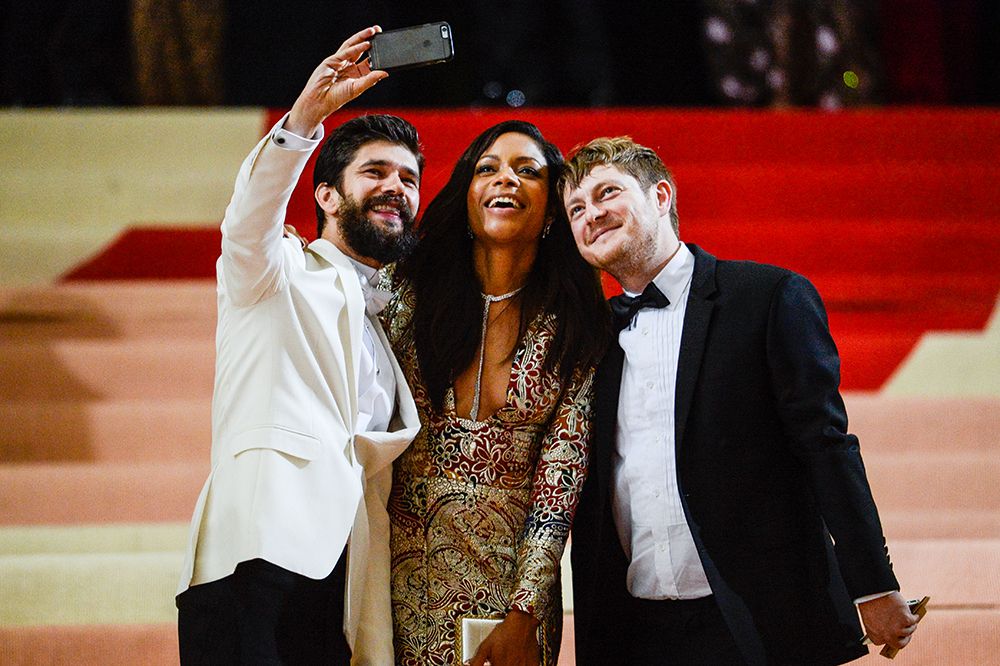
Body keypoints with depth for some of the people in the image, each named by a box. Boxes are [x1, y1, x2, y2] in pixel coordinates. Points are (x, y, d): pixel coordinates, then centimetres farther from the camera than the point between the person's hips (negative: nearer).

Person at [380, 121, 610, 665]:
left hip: (511, 580, 0)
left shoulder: (574, 325, -1)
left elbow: (561, 477, -6)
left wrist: (524, 613, -12)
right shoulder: (410, 294, -1)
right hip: (404, 574, 0)